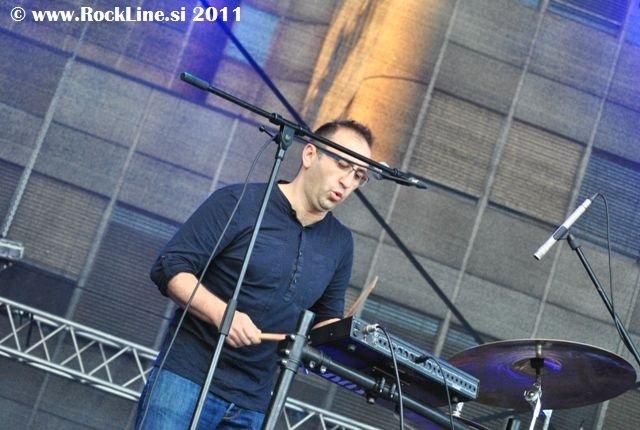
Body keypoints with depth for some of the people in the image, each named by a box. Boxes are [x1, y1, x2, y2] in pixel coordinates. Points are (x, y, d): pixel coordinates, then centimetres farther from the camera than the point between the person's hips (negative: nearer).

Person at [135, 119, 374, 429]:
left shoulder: (340, 244, 9)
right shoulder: (240, 203, -7)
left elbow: (327, 319, 19)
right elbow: (169, 268, -10)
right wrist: (221, 313, -25)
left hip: (252, 405, 5)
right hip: (187, 377, -5)